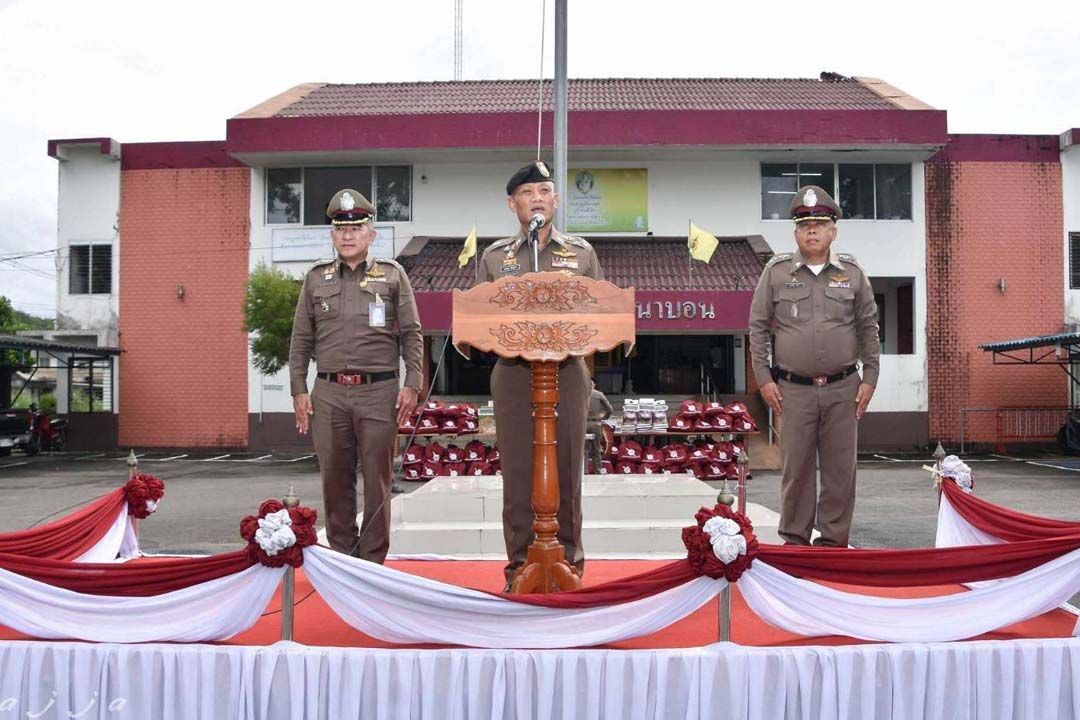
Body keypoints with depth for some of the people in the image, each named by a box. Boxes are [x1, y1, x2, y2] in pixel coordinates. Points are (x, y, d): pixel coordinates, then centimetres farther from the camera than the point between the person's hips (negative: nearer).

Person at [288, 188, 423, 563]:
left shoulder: (392, 275, 6)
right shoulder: (316, 278, 12)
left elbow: (411, 335, 3)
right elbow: (301, 340, 12)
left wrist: (412, 384, -6)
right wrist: (299, 389, 5)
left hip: (379, 391, -2)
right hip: (329, 393, 2)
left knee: (377, 479, 3)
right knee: (335, 478, 7)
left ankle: (373, 559, 14)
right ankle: (342, 555, 20)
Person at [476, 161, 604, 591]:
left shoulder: (581, 253, 11)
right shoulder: (494, 257, 11)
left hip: (568, 372, 0)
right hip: (513, 374, 0)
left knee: (566, 469, 3)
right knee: (518, 470, 1)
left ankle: (569, 560, 16)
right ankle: (520, 562, 12)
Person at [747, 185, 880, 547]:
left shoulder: (852, 272, 7)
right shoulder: (776, 271, 3)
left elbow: (868, 327, 12)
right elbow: (758, 327, 5)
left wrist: (869, 378, 5)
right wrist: (764, 378, -1)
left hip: (843, 388, 2)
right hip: (793, 389, -1)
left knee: (840, 467, 6)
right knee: (796, 467, 3)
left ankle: (834, 540, 18)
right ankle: (794, 540, 15)